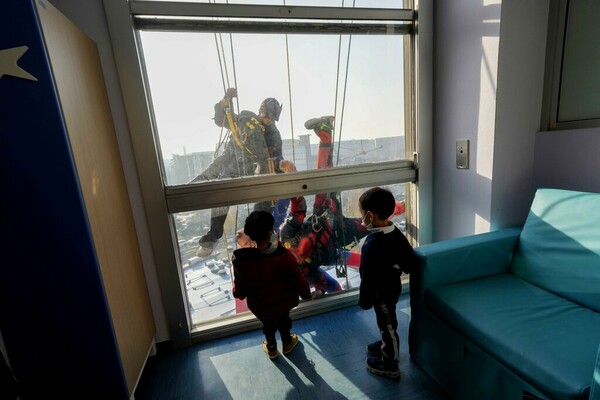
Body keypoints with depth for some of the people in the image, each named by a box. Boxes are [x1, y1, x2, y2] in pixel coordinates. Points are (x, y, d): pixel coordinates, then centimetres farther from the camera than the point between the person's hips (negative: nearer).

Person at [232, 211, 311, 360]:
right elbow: (298, 281, -23)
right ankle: (287, 343, 58)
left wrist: (238, 293, 13)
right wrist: (306, 294, -1)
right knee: (283, 321, 32)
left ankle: (271, 348, 57)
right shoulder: (284, 257, -35)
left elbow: (240, 287, -12)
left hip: (259, 305, 1)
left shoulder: (240, 260, -28)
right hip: (282, 302, -1)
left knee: (268, 324, 32)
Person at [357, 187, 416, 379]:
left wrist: (364, 300, -13)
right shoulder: (394, 231, -10)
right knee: (386, 323, 29)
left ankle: (390, 365, 35)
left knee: (388, 325, 13)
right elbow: (409, 255, 2)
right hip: (392, 285, 8)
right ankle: (387, 346, 53)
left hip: (382, 291, -8)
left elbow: (368, 278, -26)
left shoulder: (372, 245, -35)